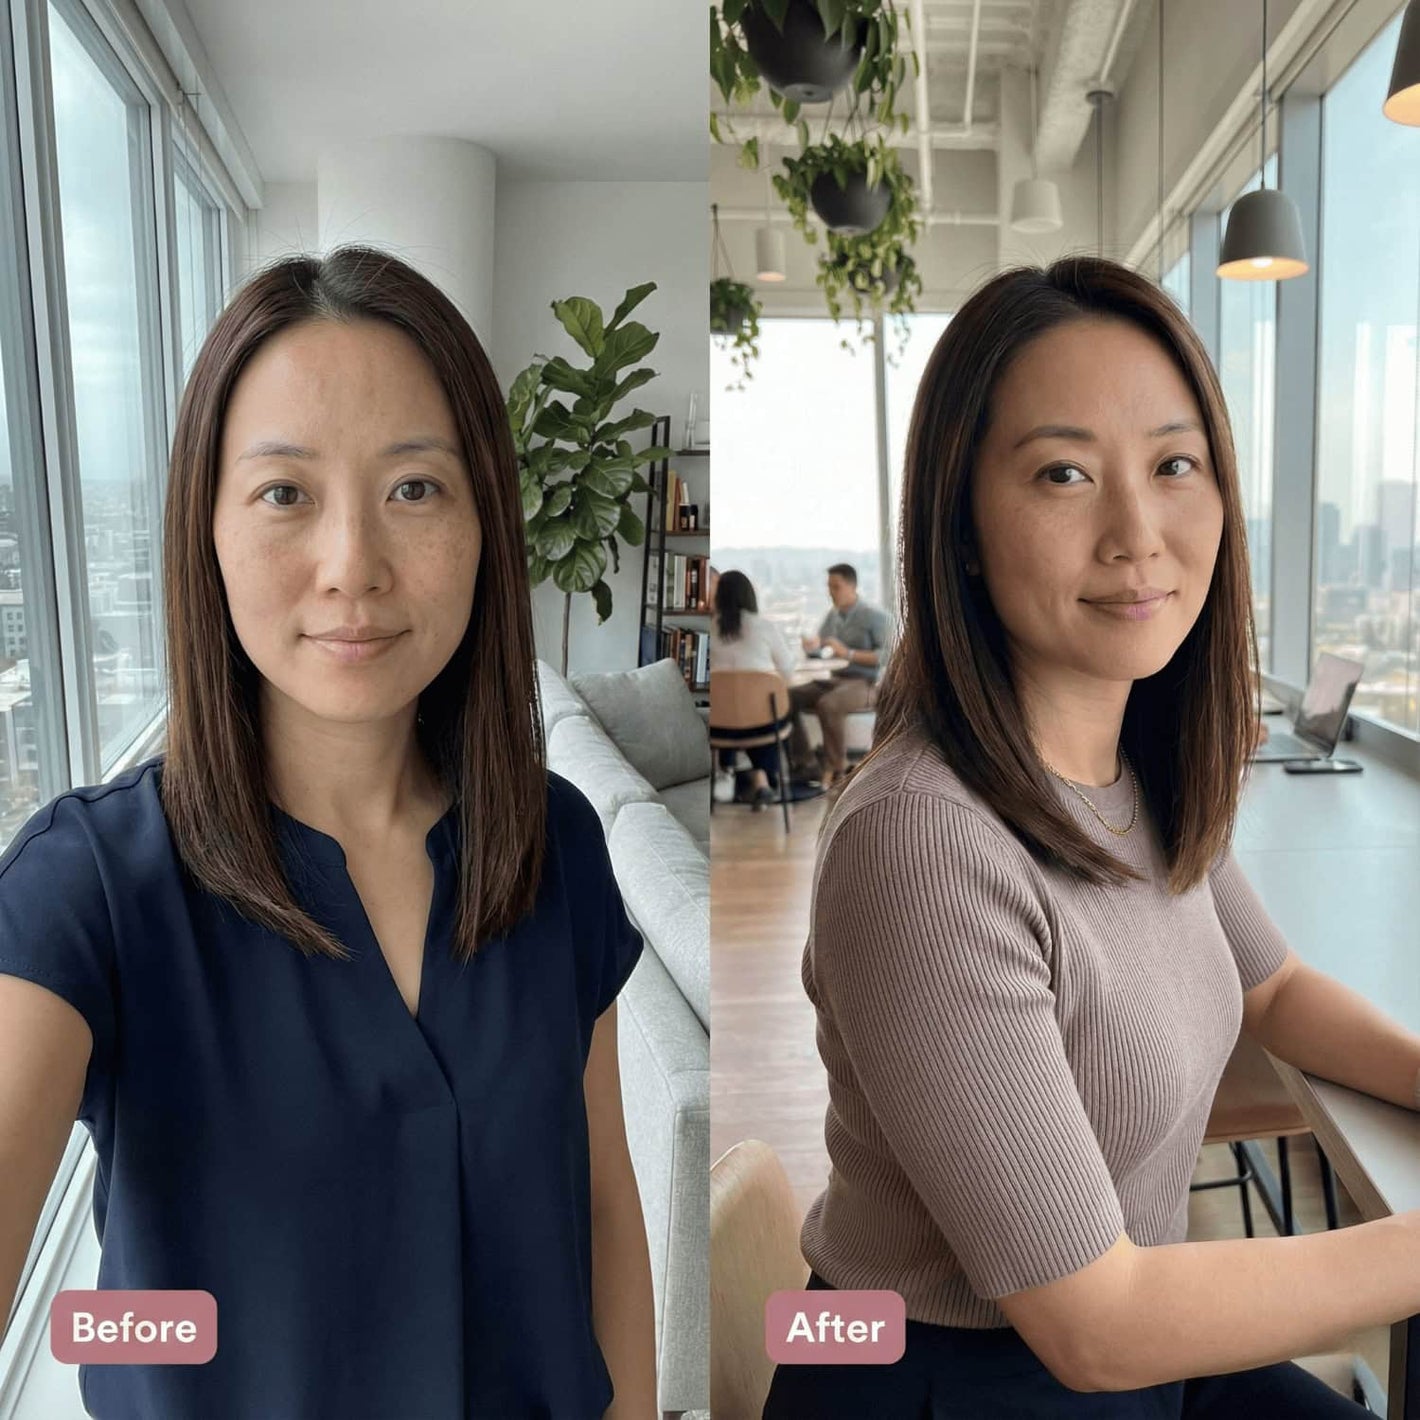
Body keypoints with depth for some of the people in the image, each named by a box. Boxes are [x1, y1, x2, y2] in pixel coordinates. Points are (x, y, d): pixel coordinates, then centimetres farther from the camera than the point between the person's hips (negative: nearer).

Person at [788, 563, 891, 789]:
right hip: (834, 680, 7)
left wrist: (848, 653, -20)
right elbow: (818, 649, 16)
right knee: (787, 697, -15)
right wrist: (813, 645, -9)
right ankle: (805, 764, -14)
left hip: (864, 684, -7)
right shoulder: (833, 614, 14)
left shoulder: (874, 615, -5)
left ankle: (836, 768, -19)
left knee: (827, 704, -36)